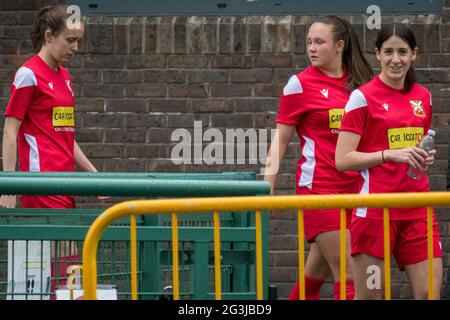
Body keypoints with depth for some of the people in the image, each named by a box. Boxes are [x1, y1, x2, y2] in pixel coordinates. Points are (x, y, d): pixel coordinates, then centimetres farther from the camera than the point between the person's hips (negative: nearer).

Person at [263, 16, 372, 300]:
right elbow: (280, 140, -1)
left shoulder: (359, 81, 9)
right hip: (318, 187, -4)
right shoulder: (301, 83, -2)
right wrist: (267, 190, -7)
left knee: (316, 272, 11)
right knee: (348, 273, -10)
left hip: (354, 187, 4)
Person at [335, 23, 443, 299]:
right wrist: (391, 154, -20)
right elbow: (342, 159, -10)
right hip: (375, 211, -5)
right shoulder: (363, 97, -6)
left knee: (430, 293, -2)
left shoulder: (423, 96, 11)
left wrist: (426, 157, 3)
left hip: (417, 211, 5)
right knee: (369, 297, -1)